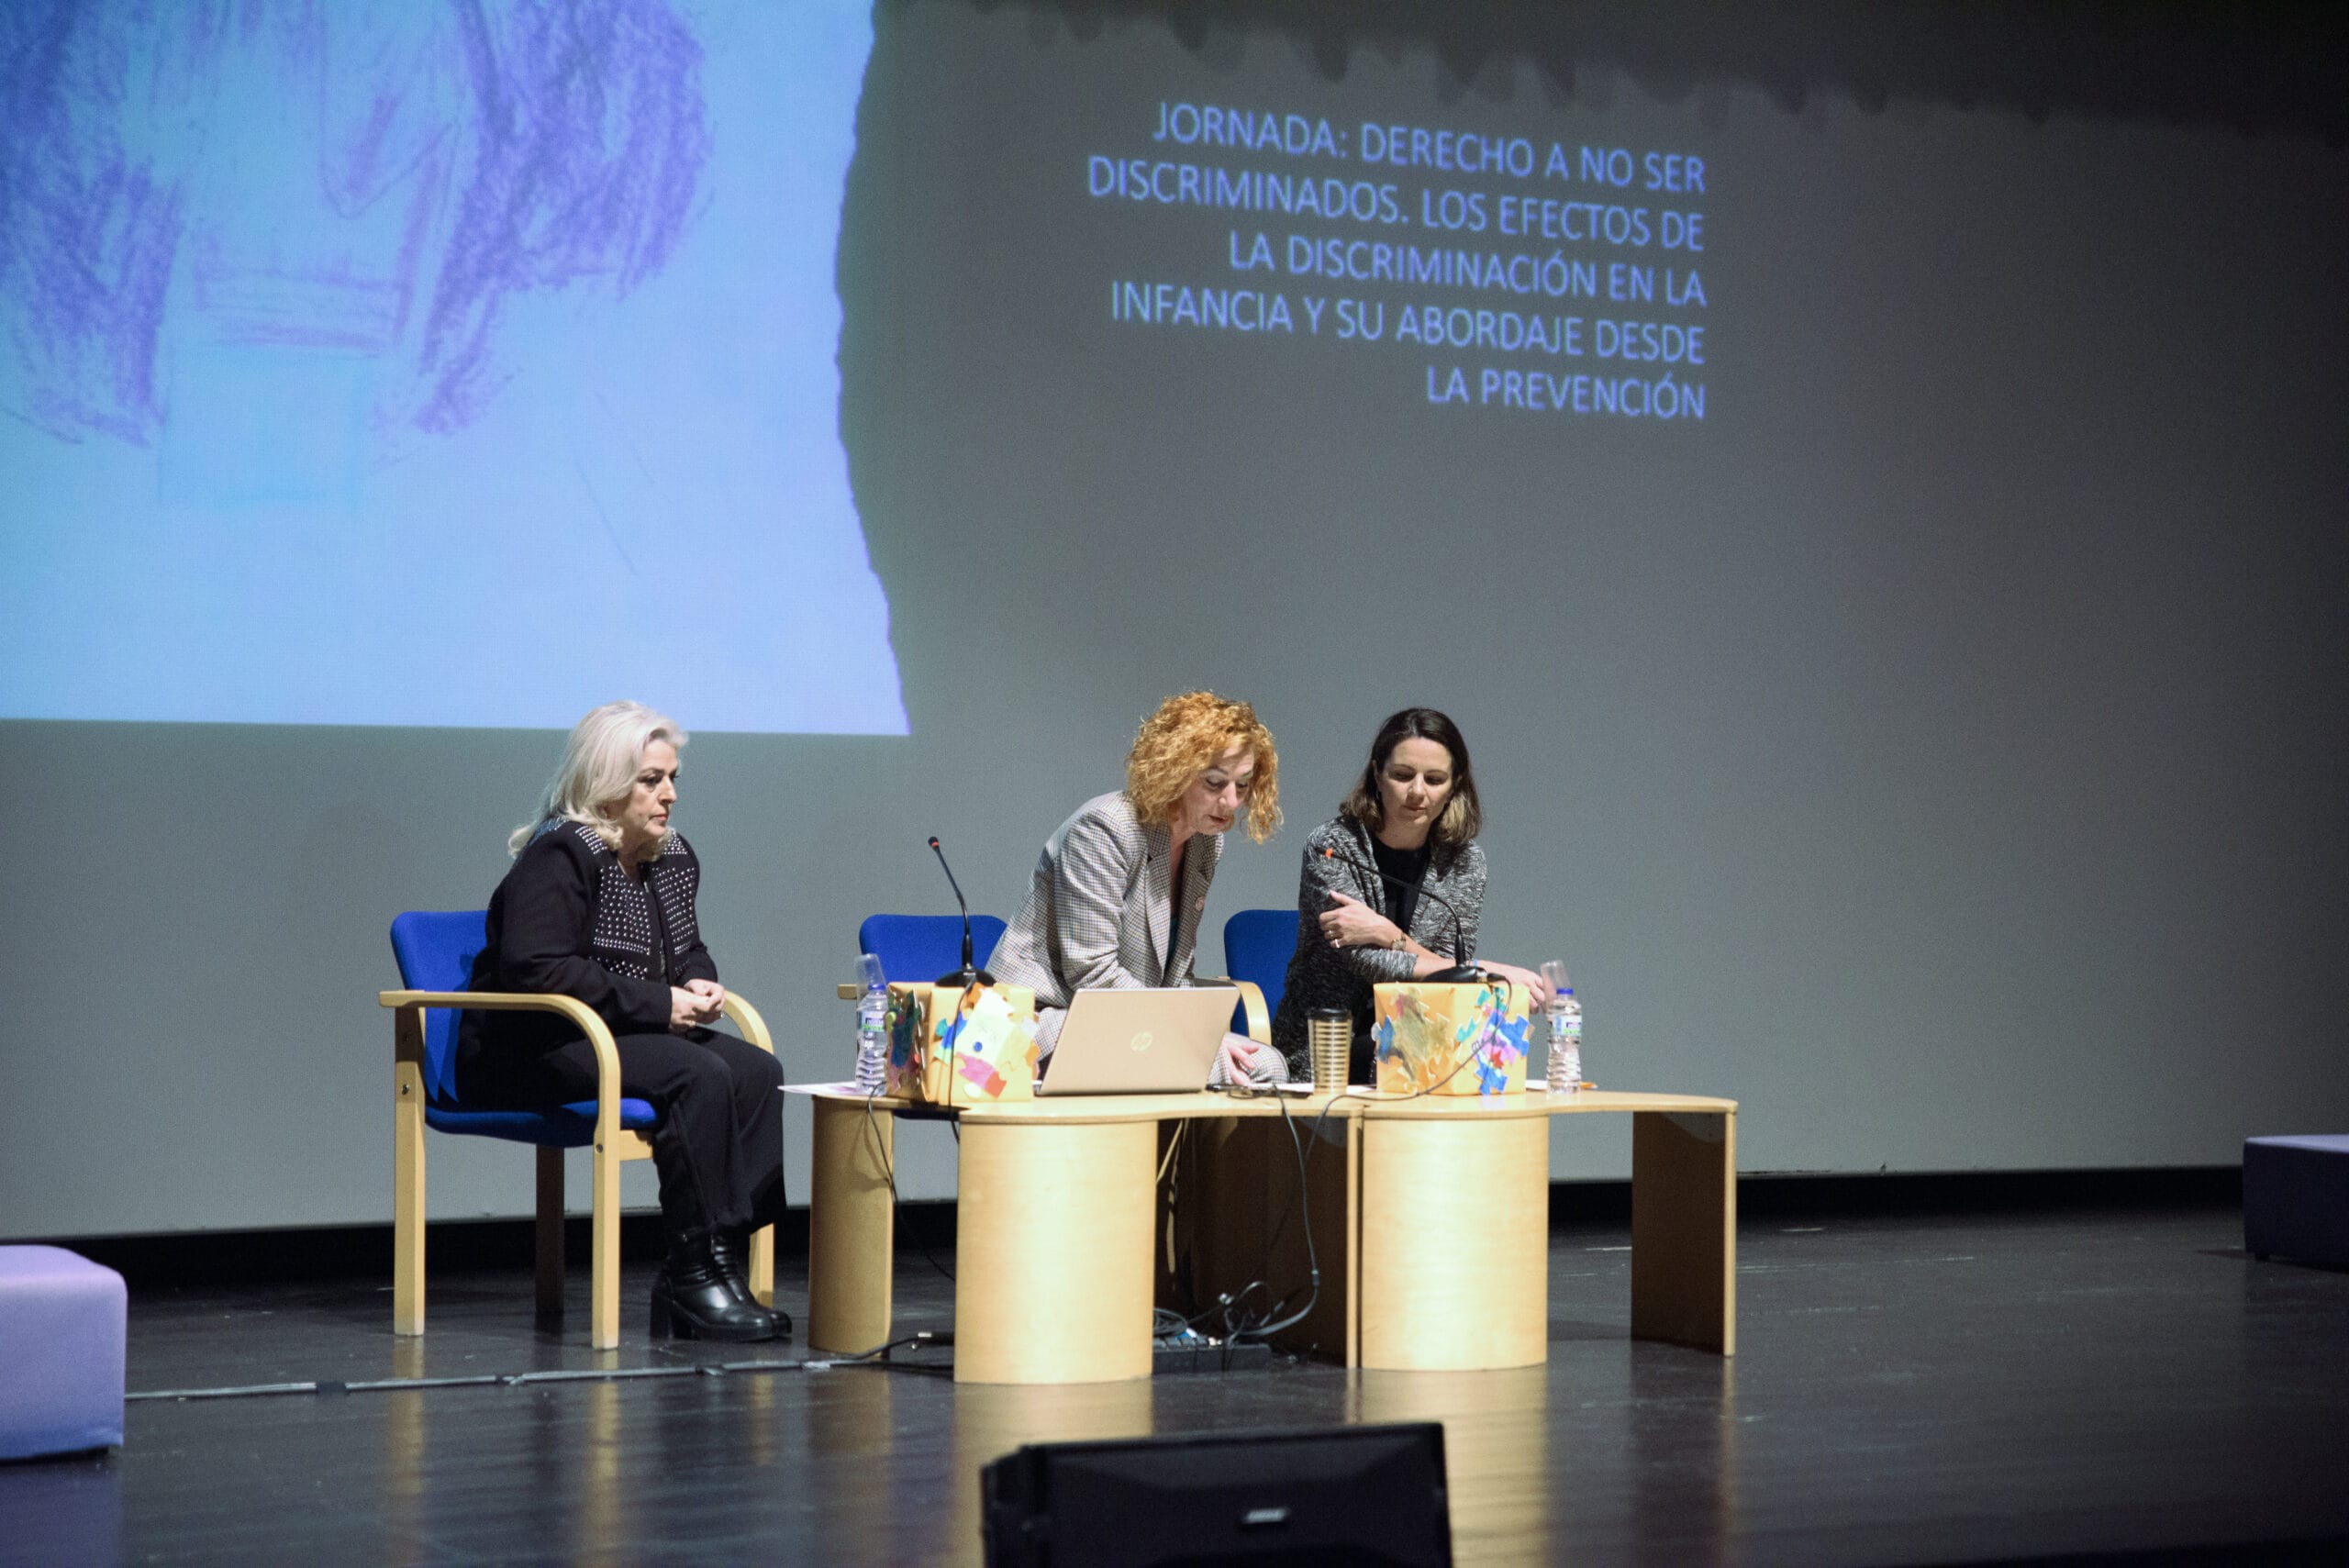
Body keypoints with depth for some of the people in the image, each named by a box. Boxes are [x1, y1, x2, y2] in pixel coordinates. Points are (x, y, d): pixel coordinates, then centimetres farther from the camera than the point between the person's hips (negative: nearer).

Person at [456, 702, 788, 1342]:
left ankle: (729, 1259, -19)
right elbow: (535, 970, -24)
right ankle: (694, 1279, -24)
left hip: (624, 1035, 9)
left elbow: (686, 950, 28)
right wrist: (657, 1004, -22)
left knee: (757, 1072, -15)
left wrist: (698, 983, 1)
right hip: (525, 1052, -9)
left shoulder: (672, 858, 13)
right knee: (698, 1075, -30)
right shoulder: (560, 856, -14)